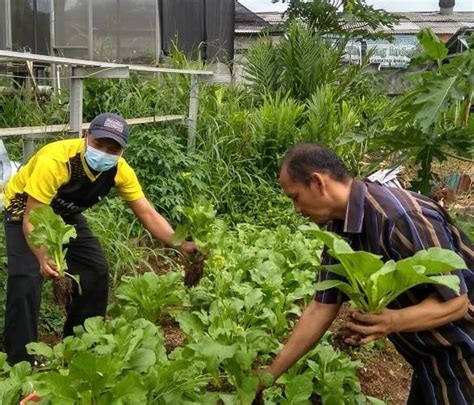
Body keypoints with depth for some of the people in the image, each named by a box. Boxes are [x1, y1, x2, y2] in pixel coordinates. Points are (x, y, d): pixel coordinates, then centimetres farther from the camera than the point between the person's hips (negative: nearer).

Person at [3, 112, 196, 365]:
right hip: (24, 210, -5)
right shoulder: (54, 161, -39)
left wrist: (181, 245, -32)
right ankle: (20, 363, -7)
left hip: (66, 214, 6)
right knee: (26, 279, -21)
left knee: (96, 272, -1)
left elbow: (147, 213, -18)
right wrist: (43, 259, -49)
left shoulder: (120, 171, -22)